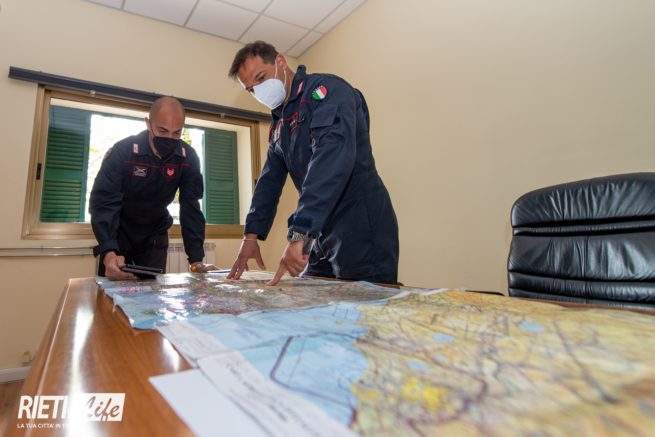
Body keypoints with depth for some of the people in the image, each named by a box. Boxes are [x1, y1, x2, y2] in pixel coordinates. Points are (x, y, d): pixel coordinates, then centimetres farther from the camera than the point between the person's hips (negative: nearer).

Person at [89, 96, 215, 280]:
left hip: (155, 234, 2)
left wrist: (196, 261, -26)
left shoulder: (188, 157, -18)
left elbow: (190, 208, -18)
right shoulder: (122, 151, -24)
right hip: (118, 232, -2)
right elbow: (103, 203, -28)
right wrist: (108, 252, -45)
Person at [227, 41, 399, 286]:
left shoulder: (327, 90, -10)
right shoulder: (279, 124, 17)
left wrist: (299, 233, -33)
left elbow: (332, 158, -26)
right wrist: (251, 235, 8)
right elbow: (270, 180, 18)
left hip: (360, 232, -8)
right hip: (321, 238, 8)